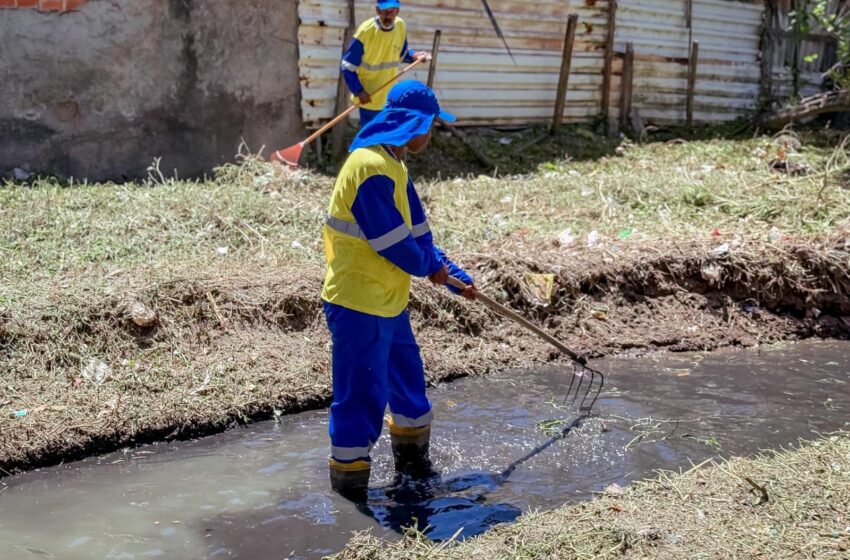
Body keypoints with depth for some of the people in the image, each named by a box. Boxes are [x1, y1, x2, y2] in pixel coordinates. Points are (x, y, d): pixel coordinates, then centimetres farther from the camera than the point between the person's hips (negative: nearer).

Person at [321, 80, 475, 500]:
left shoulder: (392, 165, 11)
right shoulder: (372, 169, -23)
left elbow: (417, 229, 16)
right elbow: (393, 241, -22)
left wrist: (454, 276, 15)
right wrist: (429, 266, -3)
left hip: (387, 301, 11)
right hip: (359, 304, -11)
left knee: (407, 376, 23)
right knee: (362, 395, -3)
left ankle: (412, 458, 41)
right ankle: (349, 484, 9)